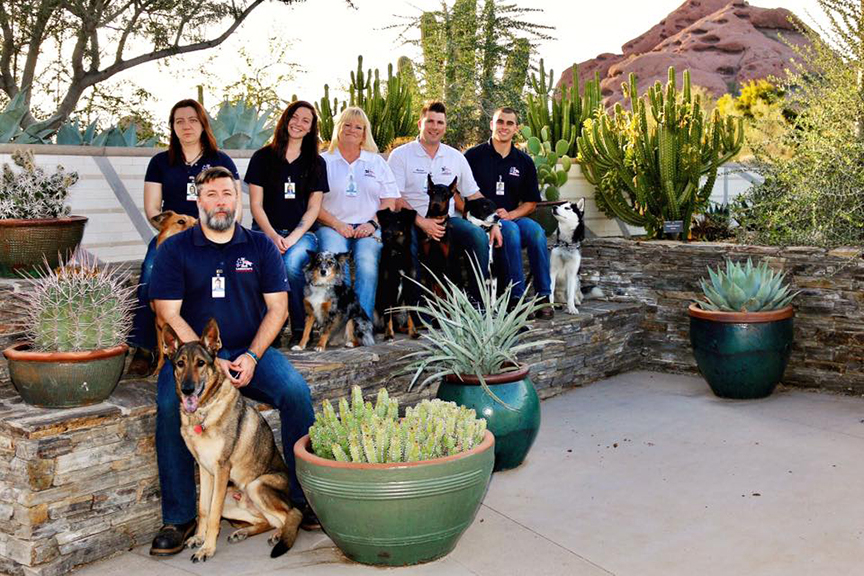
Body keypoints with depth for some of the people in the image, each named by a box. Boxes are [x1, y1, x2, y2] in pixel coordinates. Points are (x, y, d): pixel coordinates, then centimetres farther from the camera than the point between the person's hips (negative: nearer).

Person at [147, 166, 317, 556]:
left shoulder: (260, 246, 9)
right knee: (170, 405, -30)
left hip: (251, 351, 1)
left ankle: (306, 496, -9)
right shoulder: (175, 250, 4)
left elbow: (277, 308, 4)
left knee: (296, 391, -25)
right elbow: (169, 315, -3)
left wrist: (252, 357, -11)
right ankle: (178, 518, -16)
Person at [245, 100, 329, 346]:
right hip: (266, 231, 0)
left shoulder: (316, 163, 12)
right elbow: (256, 205, 4)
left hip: (302, 232, 0)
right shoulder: (262, 157, 9)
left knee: (291, 263, -32)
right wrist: (273, 236, -11)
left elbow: (313, 208, 6)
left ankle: (300, 327, -18)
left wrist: (293, 237, -10)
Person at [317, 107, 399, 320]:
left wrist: (373, 224, -6)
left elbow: (389, 202, 12)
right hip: (333, 226, -1)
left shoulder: (377, 163, 20)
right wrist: (337, 225, -10)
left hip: (368, 228, 1)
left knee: (367, 263, -30)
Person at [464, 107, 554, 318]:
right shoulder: (474, 156, 2)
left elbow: (531, 202, 15)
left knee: (536, 231, -28)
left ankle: (543, 296, -21)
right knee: (511, 230, -34)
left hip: (512, 218, 3)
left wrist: (511, 214, -5)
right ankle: (517, 297, -30)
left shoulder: (524, 162, 12)